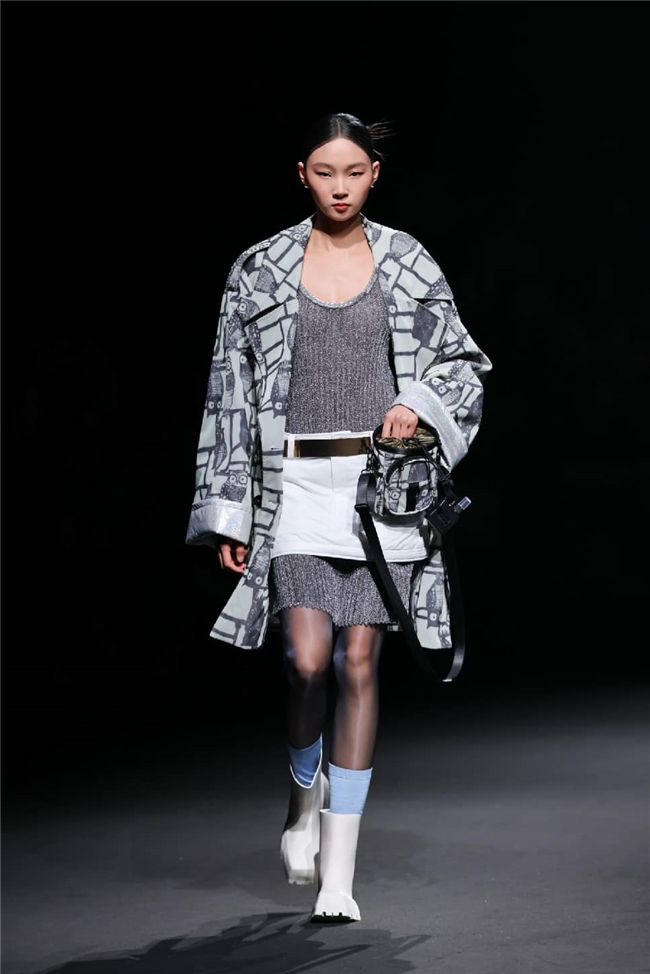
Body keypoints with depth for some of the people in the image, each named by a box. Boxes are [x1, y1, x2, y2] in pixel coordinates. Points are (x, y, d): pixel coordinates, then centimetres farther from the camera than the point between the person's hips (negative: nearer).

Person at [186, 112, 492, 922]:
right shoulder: (260, 270, 5)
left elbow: (463, 365, 14)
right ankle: (305, 792, 21)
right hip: (298, 482, -1)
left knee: (359, 664, 0)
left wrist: (420, 404, -8)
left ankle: (338, 873, 8)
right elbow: (231, 392, 5)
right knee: (308, 660, -13)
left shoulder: (408, 264, 7)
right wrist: (227, 512, 1)